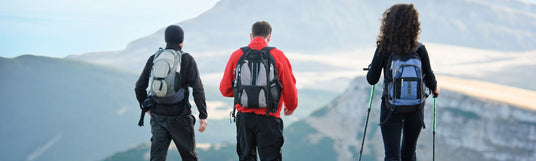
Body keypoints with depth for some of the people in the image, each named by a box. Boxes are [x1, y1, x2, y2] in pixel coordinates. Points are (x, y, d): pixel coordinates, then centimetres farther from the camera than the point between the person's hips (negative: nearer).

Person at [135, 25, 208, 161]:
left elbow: (139, 87, 10)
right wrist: (203, 116, -8)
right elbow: (197, 89, -11)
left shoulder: (153, 59, 7)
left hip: (158, 117, 3)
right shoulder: (187, 60, -4)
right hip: (179, 118, -3)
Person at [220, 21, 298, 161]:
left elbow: (225, 89, 6)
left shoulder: (237, 55, 3)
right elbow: (290, 89, -1)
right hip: (268, 118, -2)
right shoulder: (277, 56, -3)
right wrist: (291, 107, 19)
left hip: (244, 118, 3)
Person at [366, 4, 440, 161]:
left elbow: (372, 80, -7)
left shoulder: (383, 49, -12)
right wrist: (435, 89, 20)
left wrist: (371, 68, 15)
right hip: (415, 108, 2)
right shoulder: (419, 50, -9)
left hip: (391, 108, -2)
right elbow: (430, 81, -3)